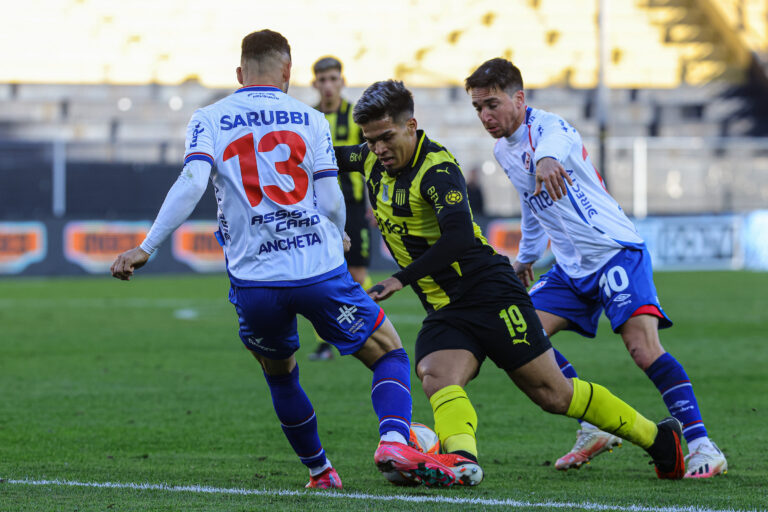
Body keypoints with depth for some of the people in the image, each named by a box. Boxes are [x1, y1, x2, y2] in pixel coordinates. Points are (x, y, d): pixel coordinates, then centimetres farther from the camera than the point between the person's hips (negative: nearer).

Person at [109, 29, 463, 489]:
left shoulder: (209, 121, 7)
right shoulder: (309, 119, 6)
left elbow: (192, 184, -10)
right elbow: (331, 201, 1)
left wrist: (146, 248, -10)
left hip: (254, 281, 1)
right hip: (320, 270, -1)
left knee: (280, 376, 27)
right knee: (391, 356, 12)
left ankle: (319, 470, 28)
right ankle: (395, 439, -14)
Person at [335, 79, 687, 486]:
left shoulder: (437, 169, -20)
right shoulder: (373, 160, 5)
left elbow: (458, 236, -33)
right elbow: (332, 158, 26)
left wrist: (400, 280, -34)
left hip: (490, 295, -7)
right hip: (443, 312, 7)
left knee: (553, 393, -1)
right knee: (435, 377, -24)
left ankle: (658, 437, 14)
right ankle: (462, 458, -47)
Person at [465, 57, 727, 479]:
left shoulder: (548, 126, -17)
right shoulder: (503, 151, 10)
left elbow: (552, 141, -46)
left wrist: (546, 160, -70)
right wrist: (527, 256, 43)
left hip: (616, 251, -9)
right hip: (572, 267, 9)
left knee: (644, 348, -23)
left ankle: (701, 445, -18)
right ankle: (594, 429, 4)